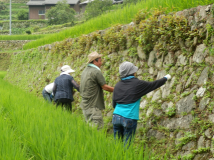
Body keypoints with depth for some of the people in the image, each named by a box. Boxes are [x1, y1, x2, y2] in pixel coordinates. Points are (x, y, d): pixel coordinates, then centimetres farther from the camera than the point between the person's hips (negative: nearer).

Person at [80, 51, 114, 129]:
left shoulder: (85, 71, 13)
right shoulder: (96, 72, -14)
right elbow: (105, 87, -11)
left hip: (85, 105, 9)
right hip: (93, 107, -9)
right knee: (98, 126, -9)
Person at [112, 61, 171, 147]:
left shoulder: (118, 85, 8)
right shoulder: (138, 84, -4)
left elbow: (114, 104, 12)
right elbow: (153, 85, 9)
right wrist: (165, 78, 26)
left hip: (116, 116, 4)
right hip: (129, 118, -4)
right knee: (126, 145, 1)